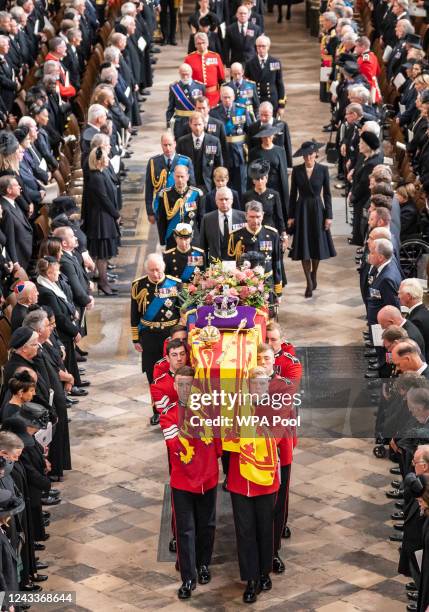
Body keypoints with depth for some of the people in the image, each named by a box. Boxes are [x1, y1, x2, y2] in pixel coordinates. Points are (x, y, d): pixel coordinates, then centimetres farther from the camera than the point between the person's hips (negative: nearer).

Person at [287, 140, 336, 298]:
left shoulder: (323, 170, -4)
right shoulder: (297, 170, -1)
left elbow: (327, 194, -1)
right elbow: (293, 194, 3)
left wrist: (329, 216, -5)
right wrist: (291, 216, 1)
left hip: (317, 209, 0)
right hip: (301, 209, 0)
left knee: (317, 244, 8)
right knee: (303, 246, -2)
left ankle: (314, 274, 31)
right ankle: (309, 283, 3)